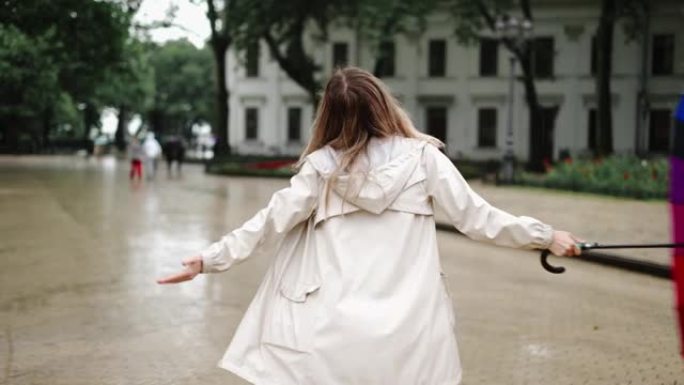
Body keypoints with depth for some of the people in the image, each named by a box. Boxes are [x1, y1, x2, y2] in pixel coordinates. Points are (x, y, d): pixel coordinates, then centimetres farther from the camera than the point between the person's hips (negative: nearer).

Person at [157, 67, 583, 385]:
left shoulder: (323, 165, 1)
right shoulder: (423, 157, 0)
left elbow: (270, 224, 2)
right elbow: (477, 217, 2)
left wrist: (208, 259, 11)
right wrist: (547, 235, 13)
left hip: (333, 331, 0)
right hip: (407, 332, 1)